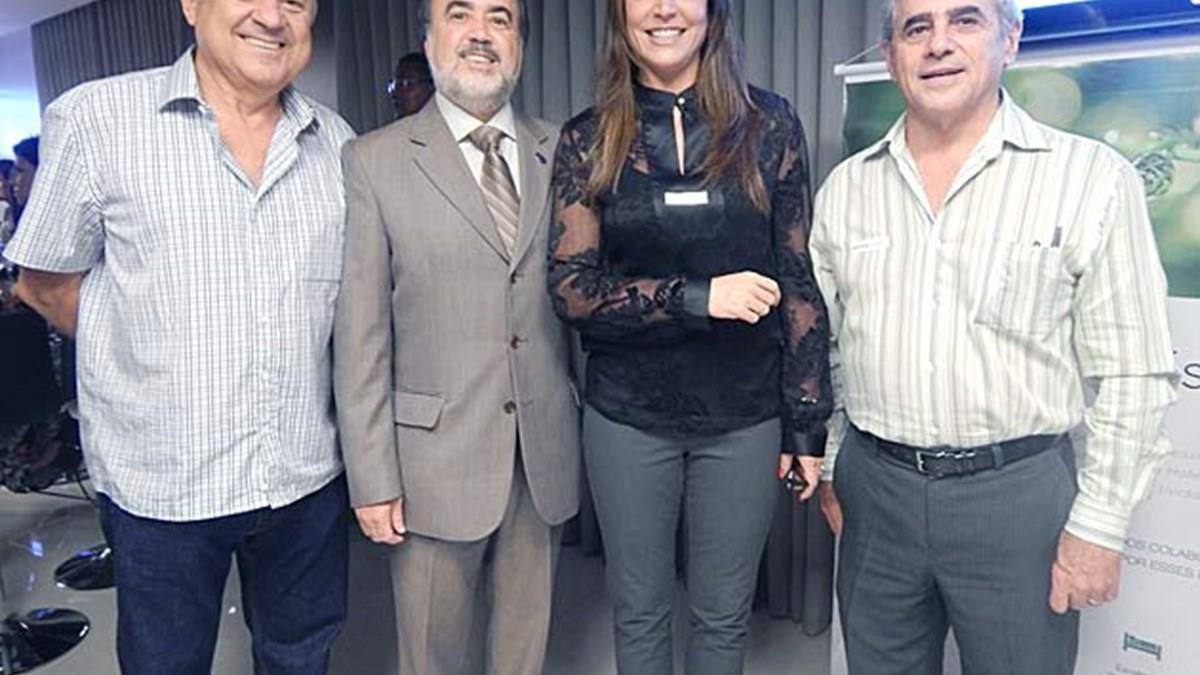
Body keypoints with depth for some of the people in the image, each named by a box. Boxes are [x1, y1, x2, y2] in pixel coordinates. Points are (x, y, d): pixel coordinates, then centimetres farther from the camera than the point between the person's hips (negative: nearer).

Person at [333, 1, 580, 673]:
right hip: (437, 456, -2)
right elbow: (362, 335, -6)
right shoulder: (376, 161, -4)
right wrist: (372, 477, -7)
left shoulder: (562, 153, 6)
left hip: (548, 456, 3)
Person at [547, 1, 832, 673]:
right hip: (627, 416, 0)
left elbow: (801, 278, 0)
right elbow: (570, 288, -8)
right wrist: (699, 296, -20)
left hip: (746, 416, 0)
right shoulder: (588, 141, -1)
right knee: (639, 611, 17)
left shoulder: (769, 124, -1)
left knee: (724, 615, 15)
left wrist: (807, 422, 0)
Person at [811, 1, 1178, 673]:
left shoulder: (1092, 178, -8)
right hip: (872, 486, 4)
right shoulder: (845, 186, 3)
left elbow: (1133, 376, -6)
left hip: (1018, 491, -3)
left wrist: (1099, 526, -7)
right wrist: (826, 467, 11)